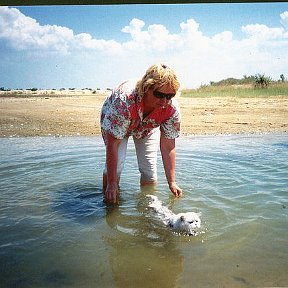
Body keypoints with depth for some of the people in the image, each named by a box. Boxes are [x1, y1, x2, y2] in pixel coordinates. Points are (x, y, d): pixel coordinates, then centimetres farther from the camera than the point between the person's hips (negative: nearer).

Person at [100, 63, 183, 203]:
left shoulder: (172, 108, -33)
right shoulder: (124, 100, -45)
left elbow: (168, 147, -22)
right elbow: (112, 144, -39)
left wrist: (172, 182, -21)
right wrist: (111, 183, -37)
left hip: (148, 127, 3)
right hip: (114, 122, -3)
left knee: (150, 170, -7)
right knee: (114, 166, -19)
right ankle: (109, 203, 4)